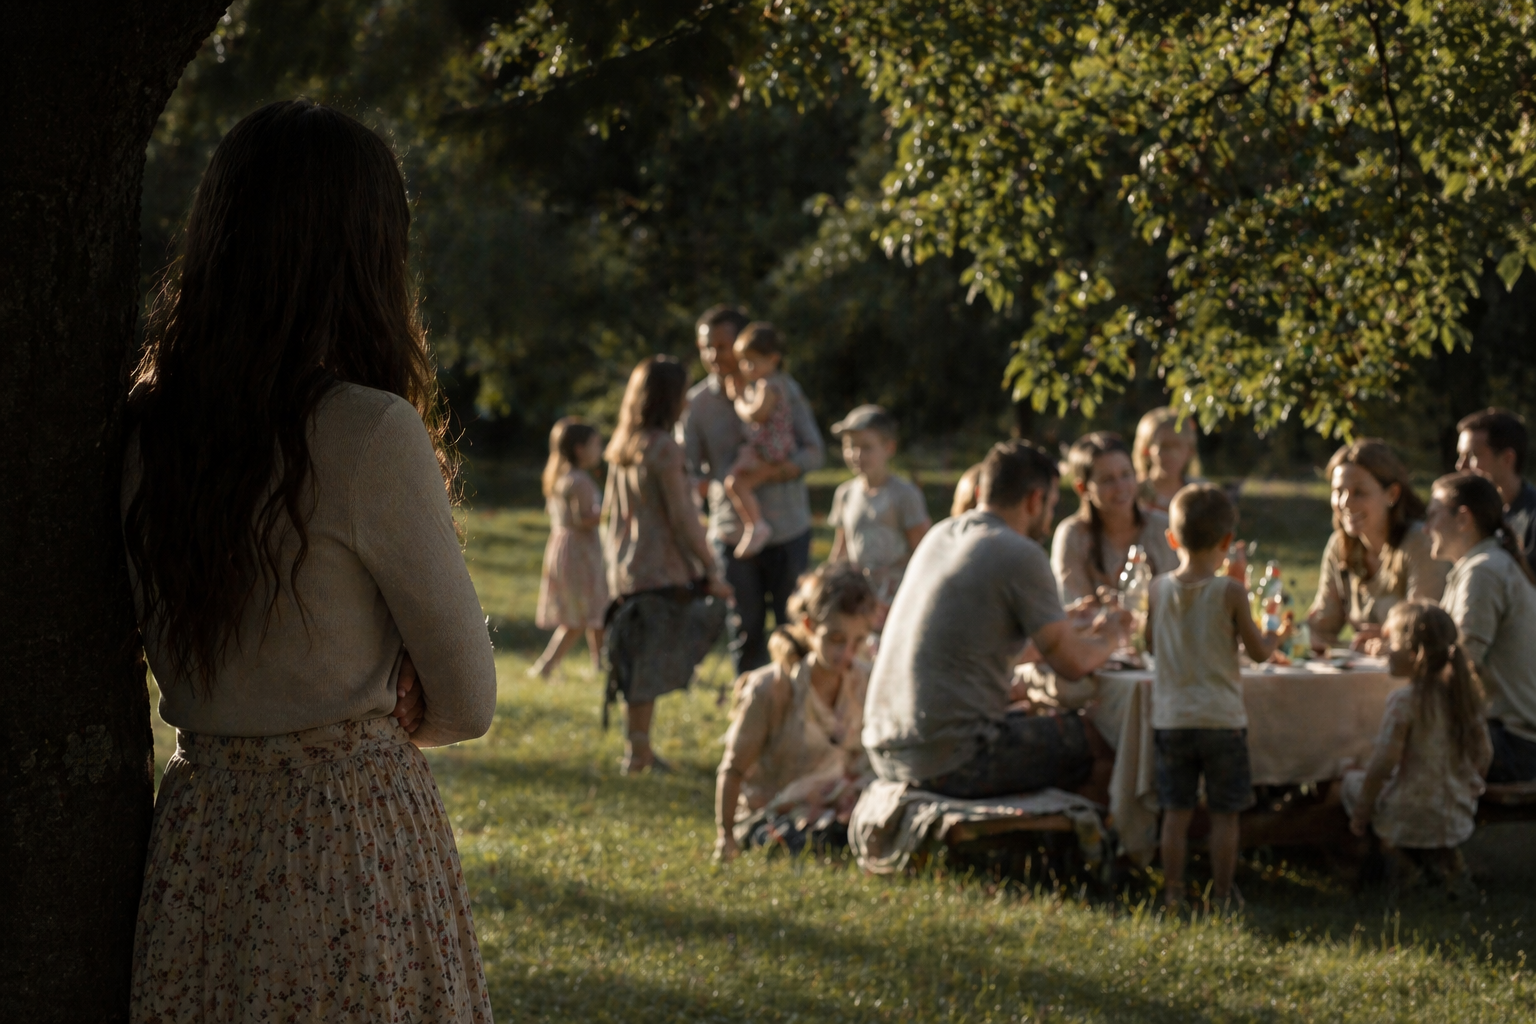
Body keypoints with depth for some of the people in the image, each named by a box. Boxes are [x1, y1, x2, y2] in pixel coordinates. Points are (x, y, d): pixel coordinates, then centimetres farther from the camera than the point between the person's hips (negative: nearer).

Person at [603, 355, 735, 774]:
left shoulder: (621, 449, 11)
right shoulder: (663, 448, -14)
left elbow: (610, 512, 18)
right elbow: (682, 516, -15)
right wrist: (711, 570, -9)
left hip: (628, 571, 8)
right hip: (661, 572, -8)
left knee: (638, 667, 13)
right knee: (651, 668, -4)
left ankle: (638, 750, 18)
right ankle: (639, 752, -3)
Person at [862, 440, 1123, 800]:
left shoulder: (939, 535, 14)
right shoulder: (1020, 554, -11)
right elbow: (1072, 663, -9)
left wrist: (1076, 625, 36)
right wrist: (1108, 637, 13)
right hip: (951, 761, -9)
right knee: (1101, 747, 1)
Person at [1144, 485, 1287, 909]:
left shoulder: (1158, 589, -2)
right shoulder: (1231, 592, -11)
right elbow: (1258, 651, -3)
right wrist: (1276, 636, 17)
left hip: (1171, 716, 3)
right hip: (1222, 716, -3)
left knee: (1176, 811, 9)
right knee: (1224, 813, 7)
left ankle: (1173, 892, 11)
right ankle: (1222, 894, 9)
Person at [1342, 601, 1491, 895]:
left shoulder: (1405, 701, -20)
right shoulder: (1466, 695, -1)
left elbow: (1383, 765, -21)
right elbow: (1484, 754, 6)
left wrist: (1361, 815, -9)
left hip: (1410, 819, -6)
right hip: (1459, 817, 6)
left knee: (1352, 781, 17)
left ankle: (1404, 852, 6)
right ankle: (1445, 854, 16)